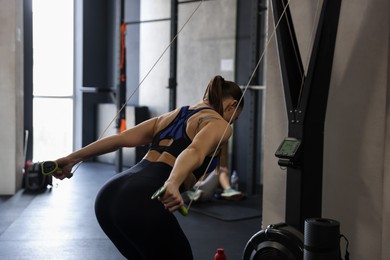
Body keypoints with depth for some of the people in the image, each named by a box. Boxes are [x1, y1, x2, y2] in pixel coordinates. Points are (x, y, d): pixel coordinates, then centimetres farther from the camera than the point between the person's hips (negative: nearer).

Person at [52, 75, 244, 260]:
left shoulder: (172, 115, 27)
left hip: (109, 196, 8)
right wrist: (172, 184, -35)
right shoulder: (219, 124, 6)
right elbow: (194, 152, -17)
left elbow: (122, 138, 18)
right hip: (142, 203, -8)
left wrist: (73, 159, 15)